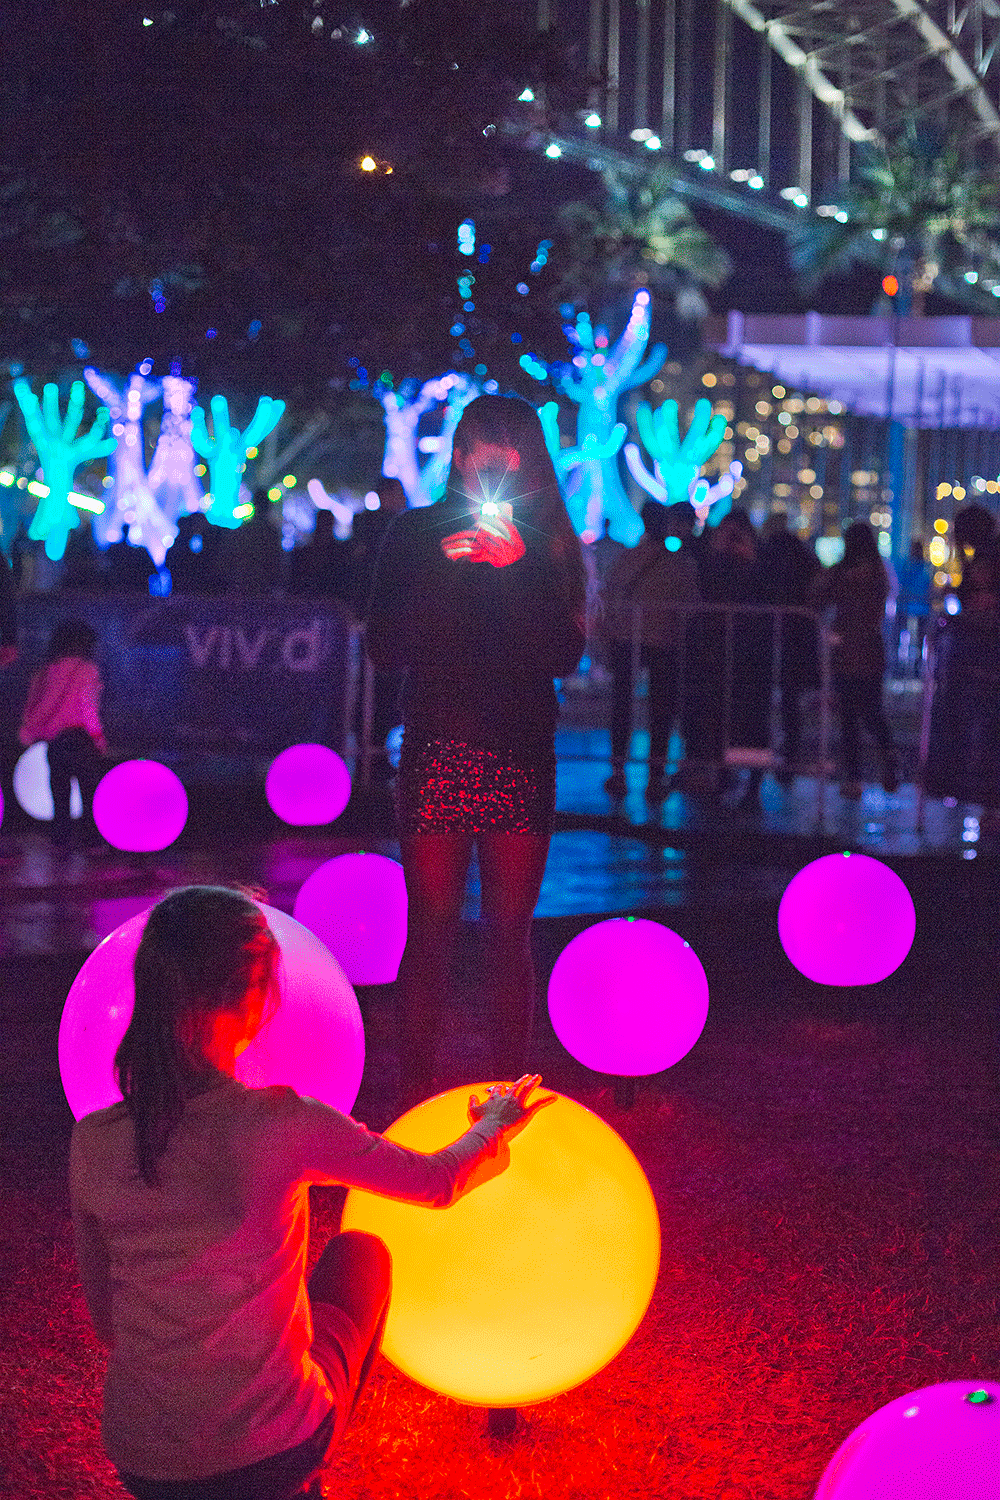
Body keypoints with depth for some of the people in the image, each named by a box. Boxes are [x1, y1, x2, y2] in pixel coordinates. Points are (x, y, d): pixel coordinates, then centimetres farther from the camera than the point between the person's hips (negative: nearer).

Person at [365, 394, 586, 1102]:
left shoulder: (548, 543, 8)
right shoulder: (417, 534, 6)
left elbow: (566, 657, -3)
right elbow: (385, 651, -2)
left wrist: (518, 567, -14)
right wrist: (443, 568, -12)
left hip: (521, 758, 1)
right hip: (435, 752, -1)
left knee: (510, 931, 4)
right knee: (432, 929, -1)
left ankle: (509, 1094, 12)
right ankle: (415, 1094, 7)